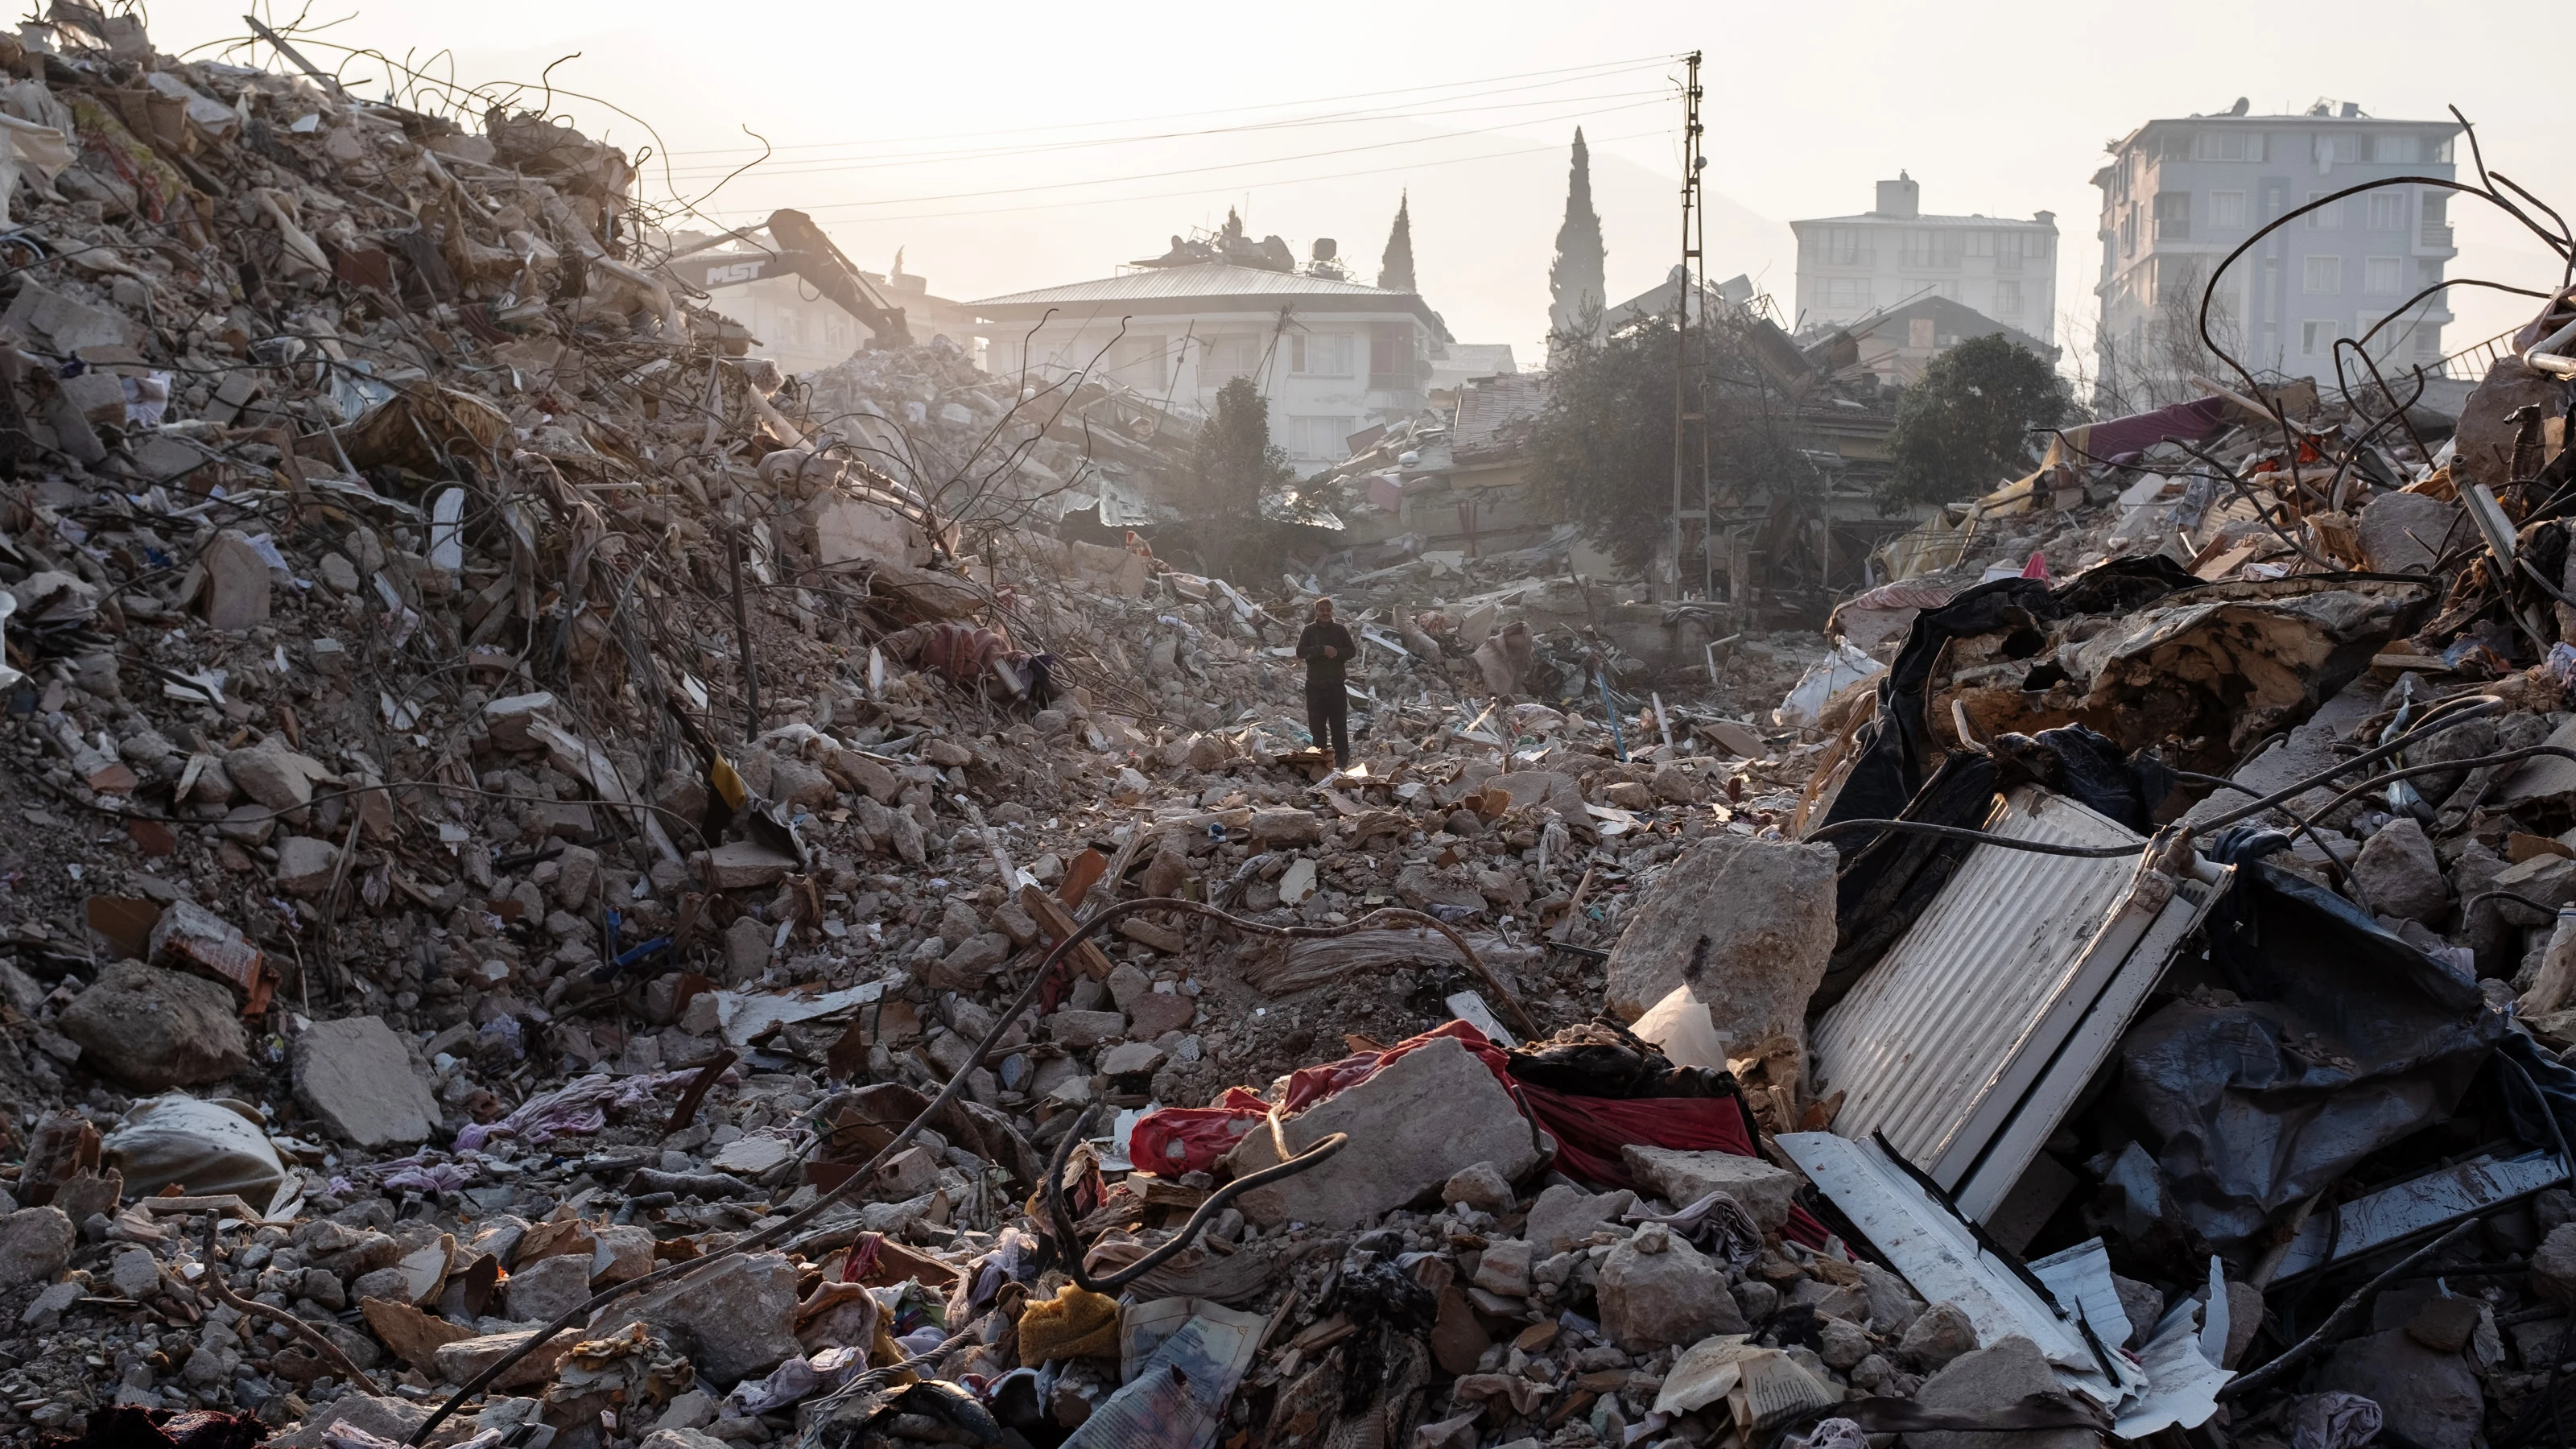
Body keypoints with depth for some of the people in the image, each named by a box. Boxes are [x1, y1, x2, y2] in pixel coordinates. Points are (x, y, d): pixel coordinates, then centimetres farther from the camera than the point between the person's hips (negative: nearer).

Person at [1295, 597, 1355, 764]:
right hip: (1315, 686, 1)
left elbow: (1351, 651, 3)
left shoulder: (1340, 630, 4)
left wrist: (1335, 653, -16)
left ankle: (1342, 759, 6)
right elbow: (1300, 652, -8)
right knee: (1316, 725, 5)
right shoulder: (1309, 631, 3)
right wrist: (1322, 650, -19)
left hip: (1336, 685, -1)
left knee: (1339, 724, 1)